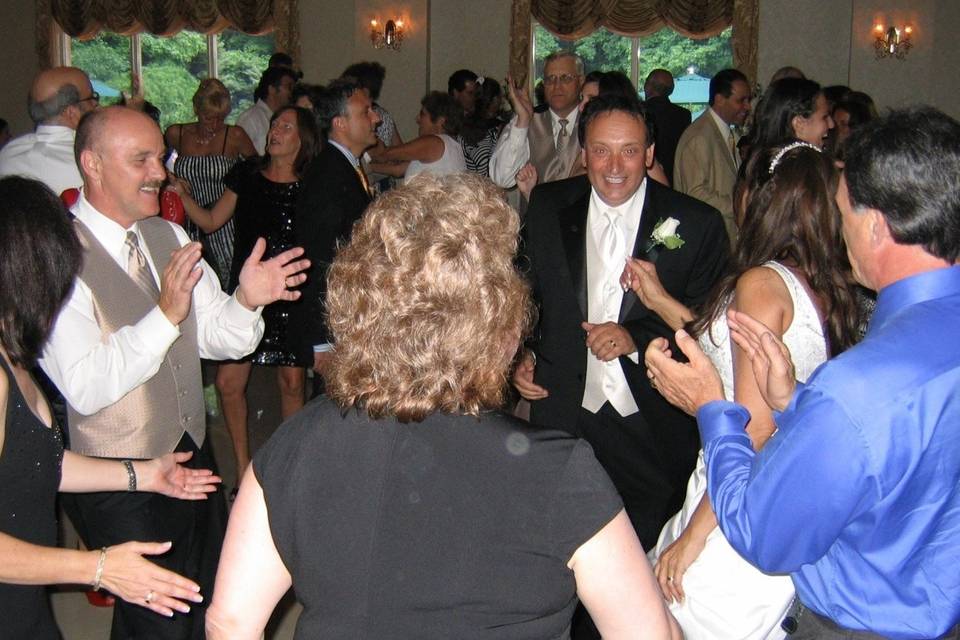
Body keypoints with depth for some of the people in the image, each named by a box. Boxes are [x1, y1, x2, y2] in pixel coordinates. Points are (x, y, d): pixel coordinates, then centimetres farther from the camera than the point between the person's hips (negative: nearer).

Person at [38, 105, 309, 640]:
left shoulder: (169, 236, 4)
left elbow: (215, 336, 2)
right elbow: (84, 387, -26)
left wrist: (247, 299, -19)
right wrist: (164, 314, -35)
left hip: (192, 455, 7)